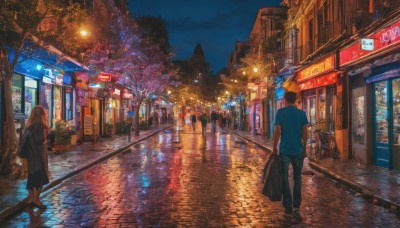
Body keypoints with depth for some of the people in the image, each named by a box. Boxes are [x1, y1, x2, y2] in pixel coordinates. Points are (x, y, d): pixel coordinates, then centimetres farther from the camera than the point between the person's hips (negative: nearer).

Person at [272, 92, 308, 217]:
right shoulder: (302, 113, 2)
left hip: (284, 150, -2)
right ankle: (296, 206, 12)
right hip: (298, 150, 2)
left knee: (285, 179, 7)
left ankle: (288, 207, 10)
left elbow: (277, 132, -9)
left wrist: (274, 148, 0)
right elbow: (304, 133, 1)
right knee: (297, 178, 15)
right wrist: (304, 149, 11)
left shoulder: (280, 112, -5)